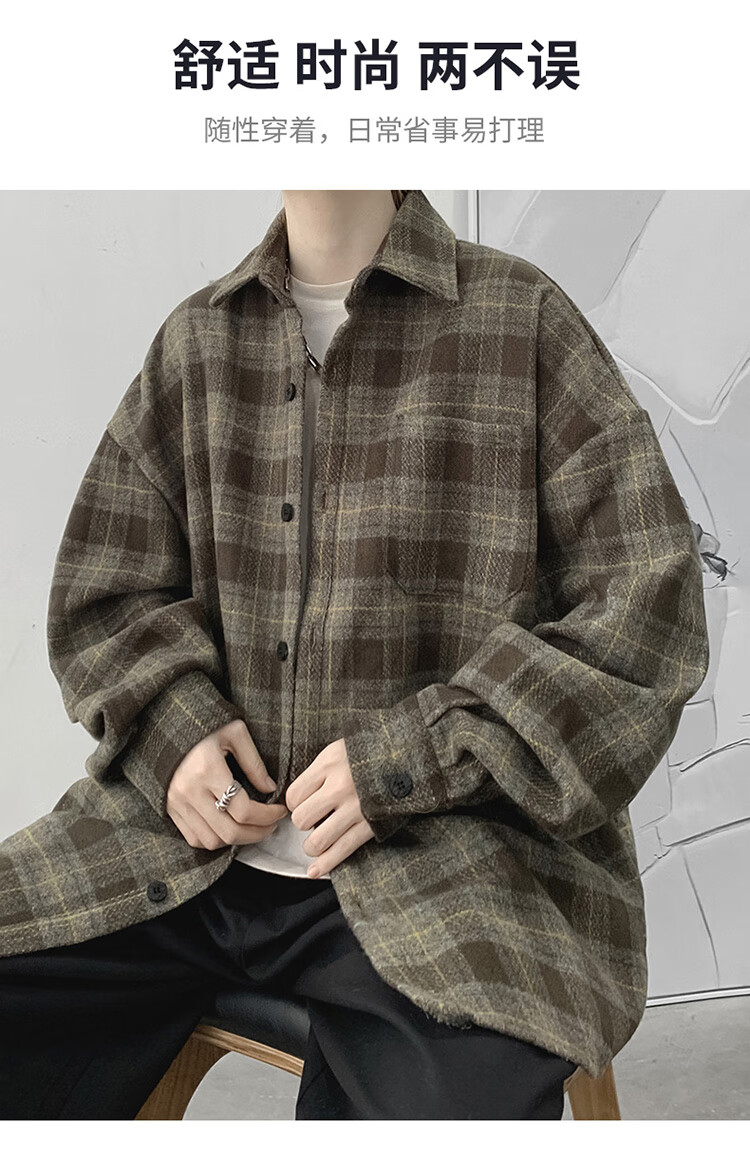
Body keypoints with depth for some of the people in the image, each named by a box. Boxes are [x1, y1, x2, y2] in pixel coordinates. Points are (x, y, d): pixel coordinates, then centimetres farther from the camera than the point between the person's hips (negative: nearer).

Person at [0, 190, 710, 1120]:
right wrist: (176, 725, -5)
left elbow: (651, 602, -3)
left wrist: (412, 758, -13)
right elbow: (100, 589, 16)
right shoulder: (195, 337, 13)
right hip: (193, 836, 5)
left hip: (446, 847, -4)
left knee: (467, 1092, -30)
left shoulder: (525, 318, 2)